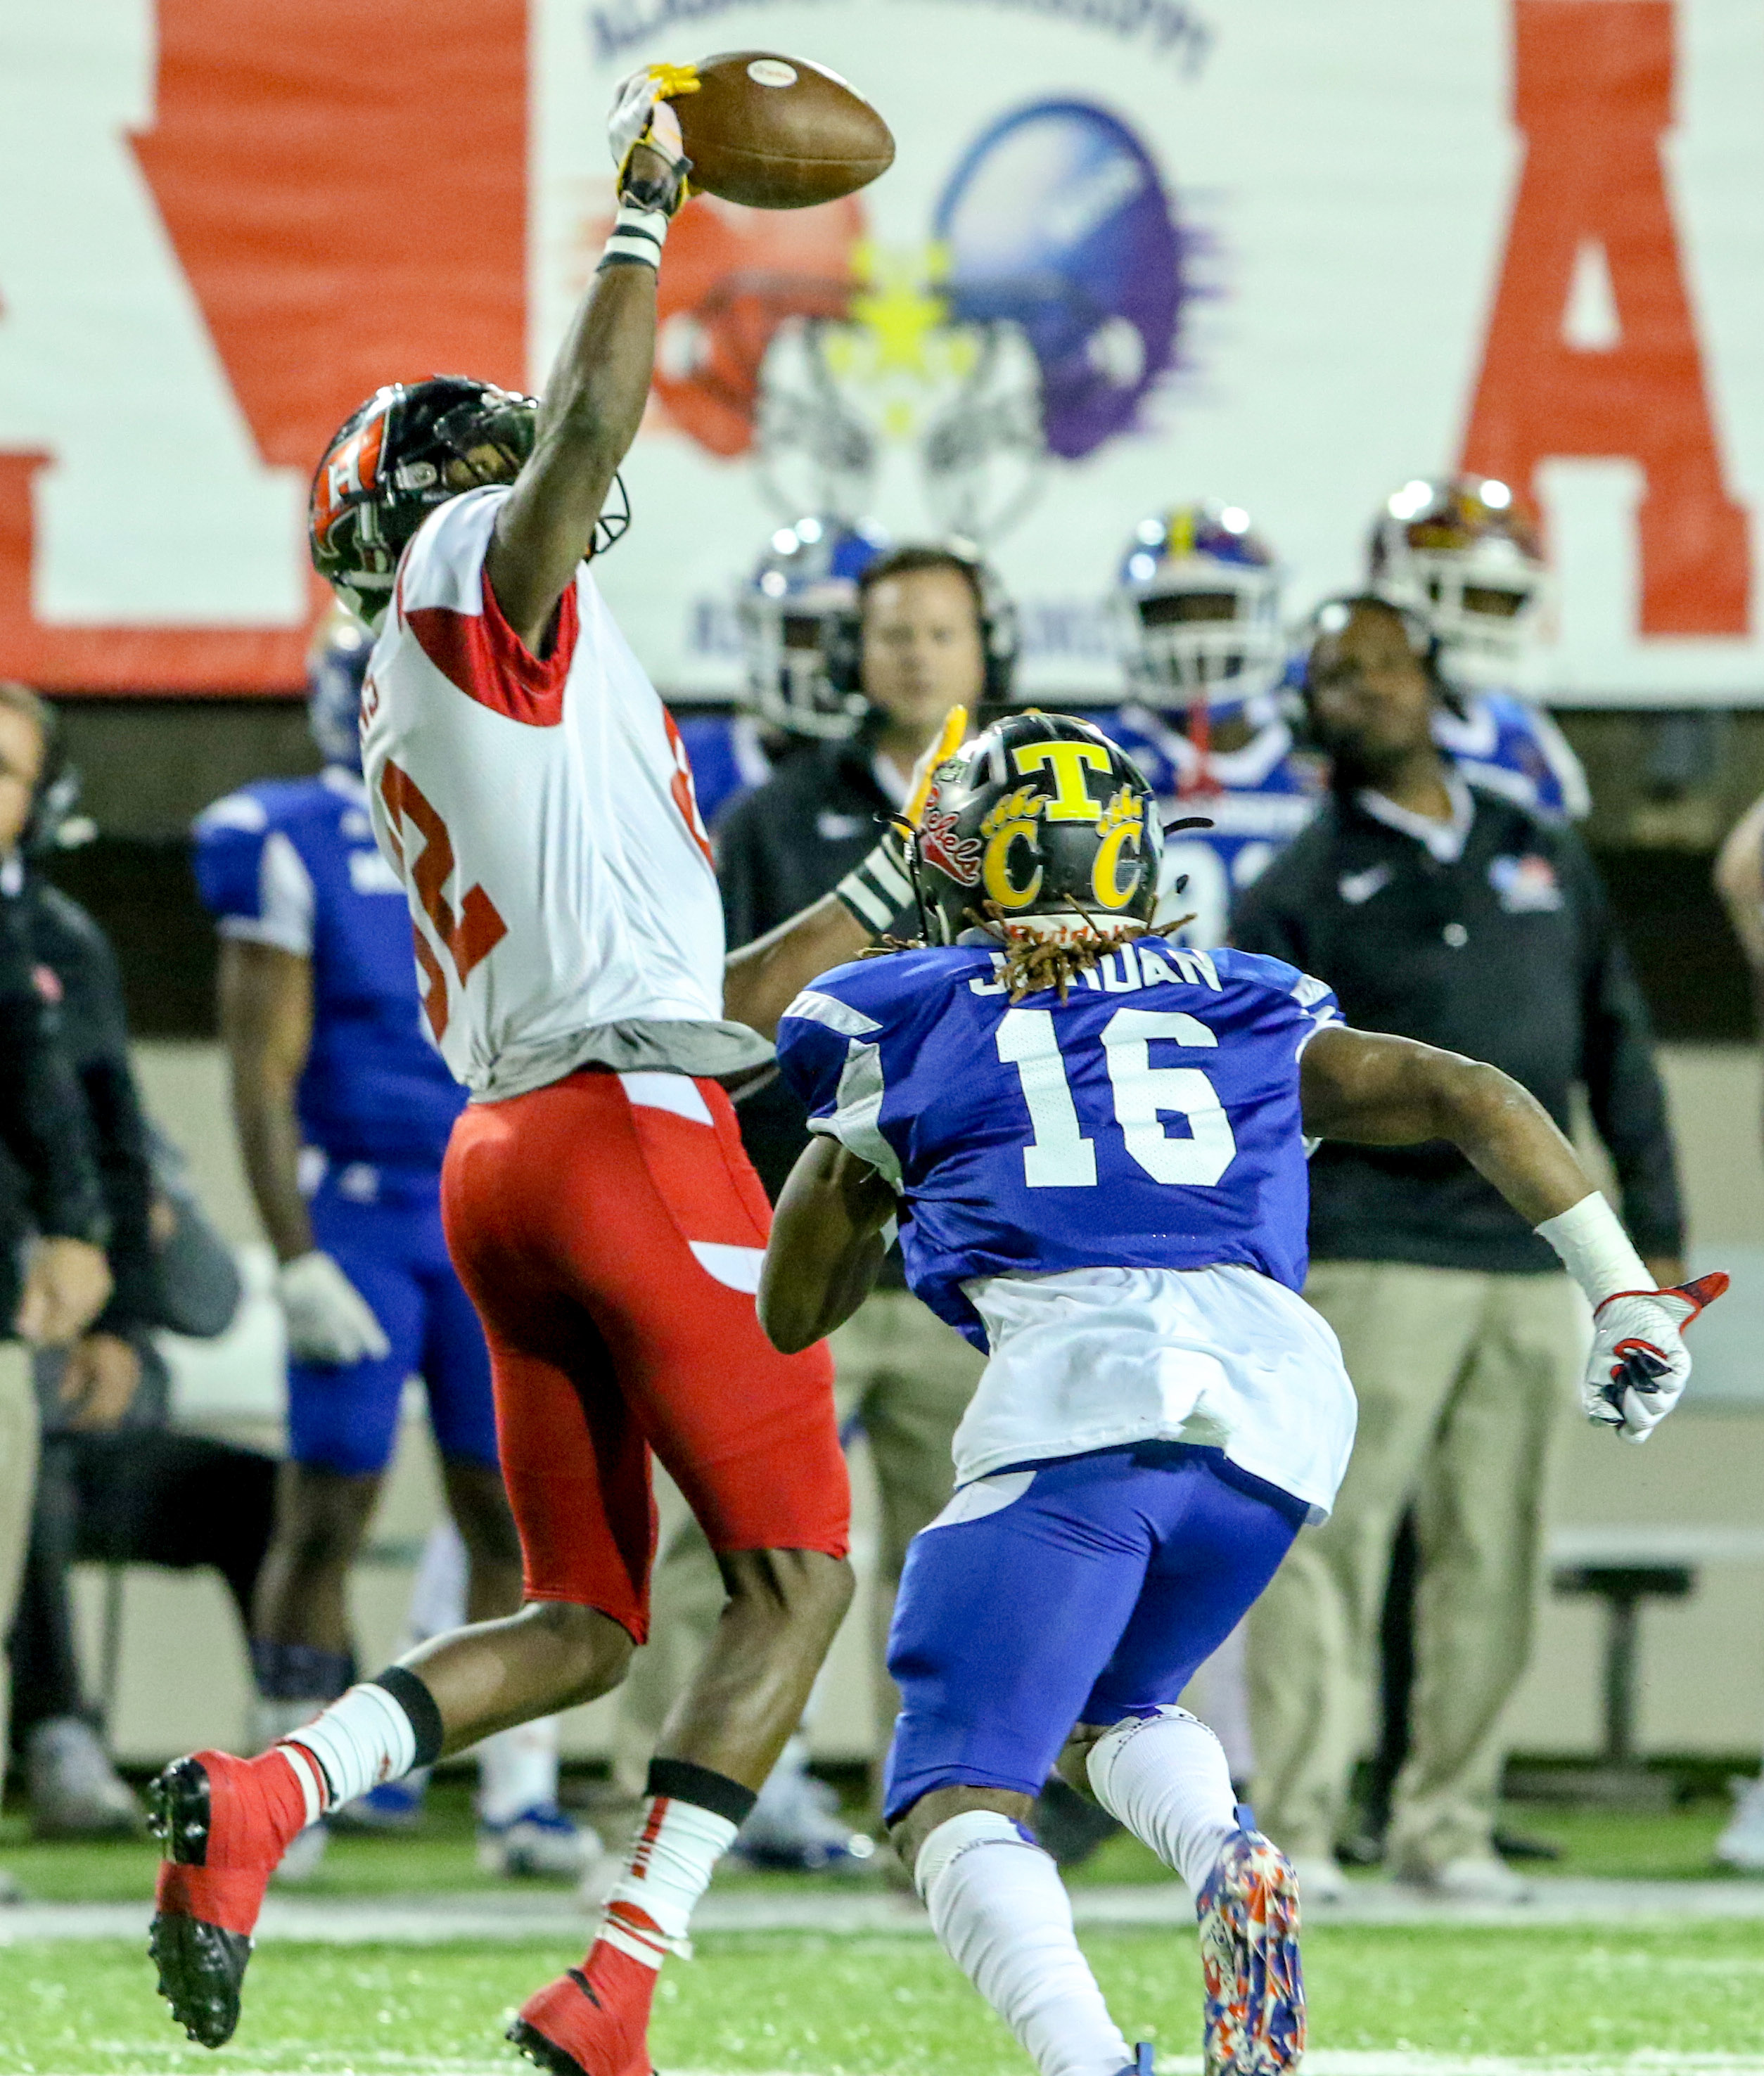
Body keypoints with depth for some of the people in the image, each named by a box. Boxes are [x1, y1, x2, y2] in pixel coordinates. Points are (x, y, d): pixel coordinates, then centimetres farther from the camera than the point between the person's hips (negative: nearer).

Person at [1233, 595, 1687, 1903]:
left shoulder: (1544, 856, 15)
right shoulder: (1304, 888, 2)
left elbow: (1615, 1047, 18)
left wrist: (1657, 1232, 13)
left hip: (1531, 1258, 4)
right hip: (1373, 1256, -4)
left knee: (1491, 1559, 5)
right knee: (1330, 1540, -10)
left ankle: (1449, 1823, 12)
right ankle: (1298, 1827, -7)